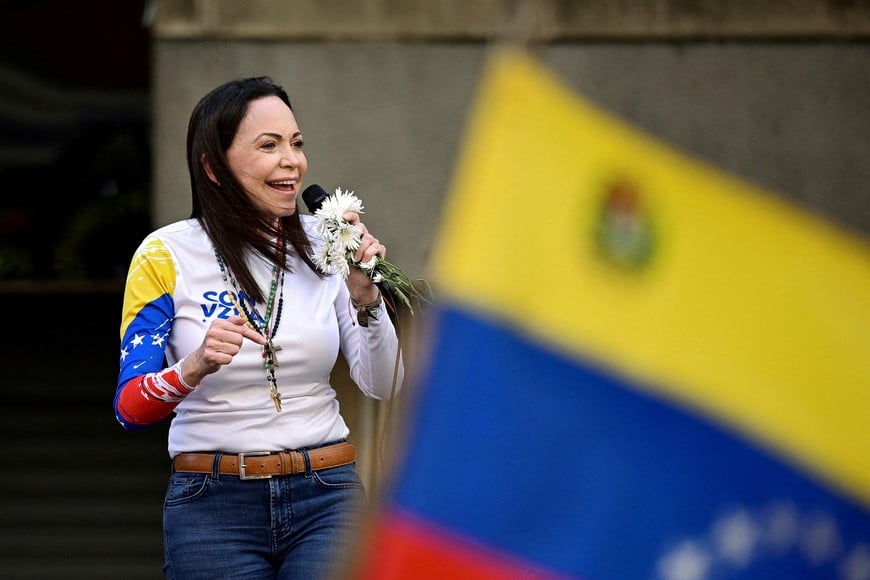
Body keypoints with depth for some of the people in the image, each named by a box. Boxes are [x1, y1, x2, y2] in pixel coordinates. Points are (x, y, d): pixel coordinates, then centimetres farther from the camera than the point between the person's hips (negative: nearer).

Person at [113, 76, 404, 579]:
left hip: (324, 497, 2)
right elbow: (130, 408, -9)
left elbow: (383, 386, 2)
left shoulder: (325, 245, 4)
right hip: (213, 504, -2)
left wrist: (365, 297, -13)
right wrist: (193, 369, -28)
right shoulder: (168, 255, -4)